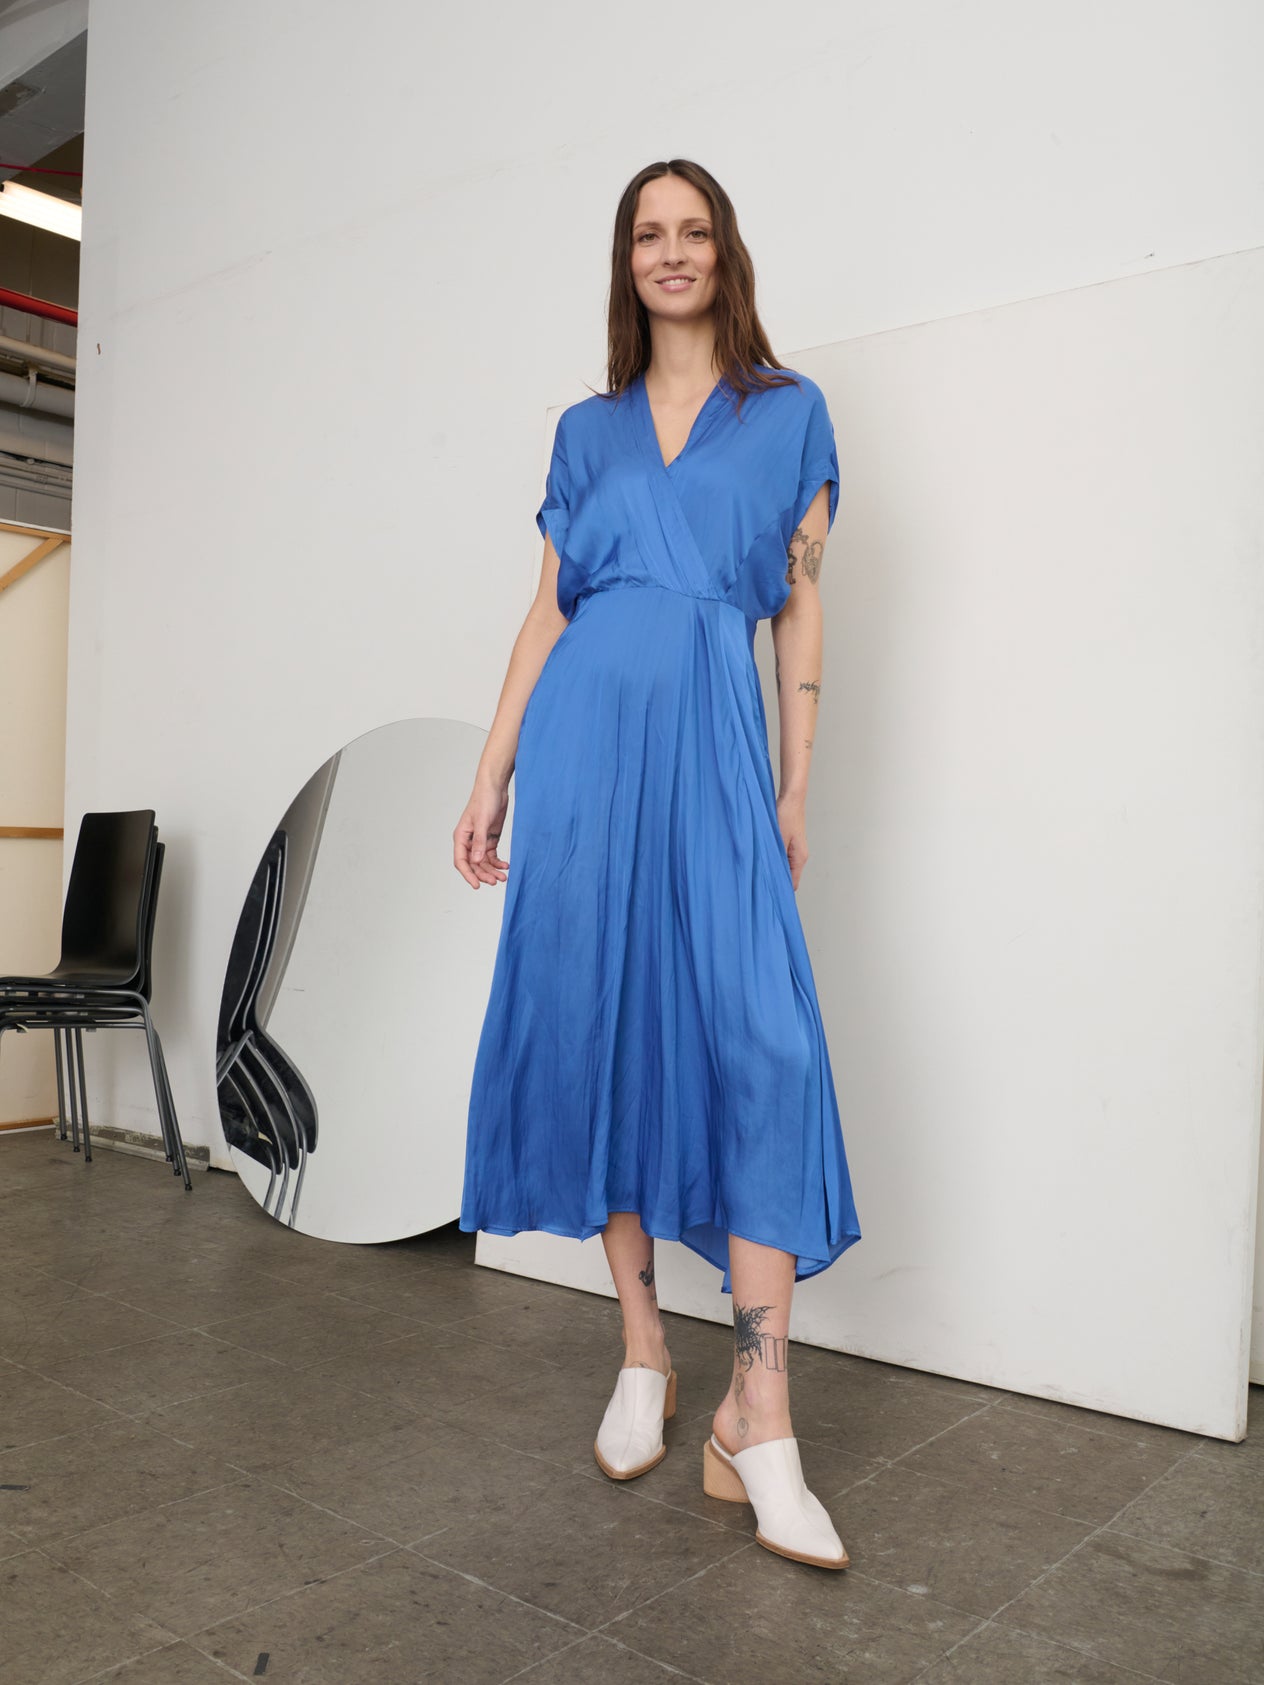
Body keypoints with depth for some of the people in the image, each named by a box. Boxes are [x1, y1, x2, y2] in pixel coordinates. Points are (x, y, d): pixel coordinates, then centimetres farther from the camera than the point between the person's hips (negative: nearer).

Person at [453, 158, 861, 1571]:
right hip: (586, 733, 2)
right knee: (596, 1019, -1)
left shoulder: (791, 413, 14)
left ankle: (758, 1423, -9)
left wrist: (797, 787, 2)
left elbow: (801, 608, 9)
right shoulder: (587, 432, 18)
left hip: (715, 738, -2)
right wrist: (490, 776, 8)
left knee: (755, 1038, -13)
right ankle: (641, 1357, 14)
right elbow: (546, 613, 14)